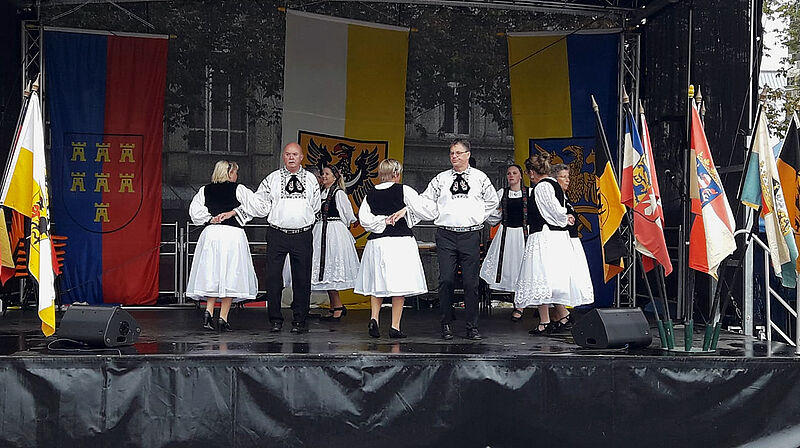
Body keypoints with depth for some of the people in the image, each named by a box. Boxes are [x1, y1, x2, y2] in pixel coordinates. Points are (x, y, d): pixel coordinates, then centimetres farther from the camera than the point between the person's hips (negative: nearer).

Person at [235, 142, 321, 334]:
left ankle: (299, 320, 11)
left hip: (302, 235, 1)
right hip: (277, 234, 0)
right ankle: (275, 320, 7)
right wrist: (234, 212, -1)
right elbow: (259, 203, 6)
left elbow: (316, 208, 17)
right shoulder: (272, 179, 6)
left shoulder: (311, 179, 9)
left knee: (302, 278, 3)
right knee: (273, 277, -3)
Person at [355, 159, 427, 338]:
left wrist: (384, 222, 2)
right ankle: (395, 327, 0)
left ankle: (374, 318, -2)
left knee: (377, 283, 14)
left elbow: (363, 218, -3)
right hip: (401, 241, -3)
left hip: (376, 241, 3)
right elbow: (422, 208, -8)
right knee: (399, 283, 1)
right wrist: (404, 211, 6)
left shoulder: (371, 194, 7)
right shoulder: (403, 190, -3)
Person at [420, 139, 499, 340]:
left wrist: (478, 217, 13)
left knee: (471, 282, 0)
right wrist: (438, 216, 6)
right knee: (446, 280, -4)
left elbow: (493, 201, 20)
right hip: (446, 235, 0)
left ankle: (472, 326, 6)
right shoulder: (441, 179, 8)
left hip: (470, 235, 0)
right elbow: (426, 201, 13)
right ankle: (446, 325, 5)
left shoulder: (480, 178, 8)